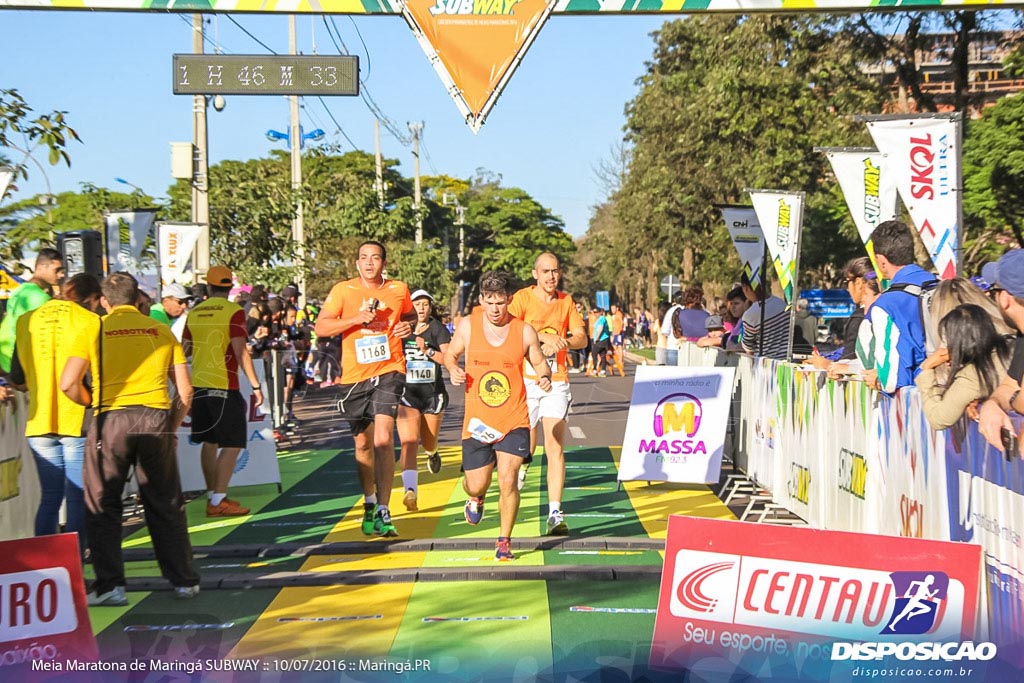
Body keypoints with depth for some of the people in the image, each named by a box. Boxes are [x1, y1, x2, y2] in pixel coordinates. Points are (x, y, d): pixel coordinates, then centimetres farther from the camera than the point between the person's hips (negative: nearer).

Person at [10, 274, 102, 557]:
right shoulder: (90, 321, -5)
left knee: (49, 498, 14)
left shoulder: (26, 321, 9)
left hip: (39, 422, 4)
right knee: (78, 501, 2)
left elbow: (18, 379, 13)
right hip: (77, 421, -4)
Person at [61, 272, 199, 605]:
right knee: (165, 505, 12)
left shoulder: (93, 331, 4)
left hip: (111, 419, -2)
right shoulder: (162, 331, 11)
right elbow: (185, 390, 7)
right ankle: (184, 580, 17)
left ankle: (110, 585, 7)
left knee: (103, 505, 9)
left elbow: (68, 384, -6)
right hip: (156, 419, 2)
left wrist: (93, 403, 12)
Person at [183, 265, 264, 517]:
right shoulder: (233, 312, -9)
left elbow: (184, 350, 14)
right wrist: (256, 386, -13)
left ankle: (212, 495, 24)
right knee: (232, 445, -2)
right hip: (224, 386, -6)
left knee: (209, 442, 16)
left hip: (198, 385, 6)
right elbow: (240, 352, -16)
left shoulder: (194, 313, 8)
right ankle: (218, 501, -6)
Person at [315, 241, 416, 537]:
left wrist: (408, 326, 0)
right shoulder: (342, 290, 0)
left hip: (389, 371, -1)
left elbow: (410, 314, 24)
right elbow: (321, 328, -6)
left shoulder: (399, 289, 5)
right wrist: (357, 318, -17)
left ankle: (383, 512, -13)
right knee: (363, 443, 13)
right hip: (354, 376, 1)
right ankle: (369, 503, 34)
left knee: (383, 439, -17)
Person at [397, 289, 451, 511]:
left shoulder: (438, 329, -1)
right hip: (407, 393, 0)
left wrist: (428, 351, -25)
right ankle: (410, 491, -30)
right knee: (408, 442, -19)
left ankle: (432, 453, 54)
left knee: (429, 443, 15)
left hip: (433, 393, 0)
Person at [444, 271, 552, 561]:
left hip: (514, 420, -1)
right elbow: (450, 354, 12)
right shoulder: (467, 325, -2)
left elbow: (539, 363, 10)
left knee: (508, 481, -12)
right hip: (477, 421, 1)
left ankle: (504, 540, 10)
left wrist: (545, 377, -12)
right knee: (476, 484, 7)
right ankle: (476, 498, 48)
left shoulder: (524, 331, -2)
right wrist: (453, 369, -10)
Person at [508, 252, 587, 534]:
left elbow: (582, 338, 5)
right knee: (527, 445, 6)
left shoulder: (567, 301, 9)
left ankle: (555, 514, -9)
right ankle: (523, 463, 45)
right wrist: (543, 337, -25)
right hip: (526, 380, -1)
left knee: (555, 447, -8)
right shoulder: (523, 297, -2)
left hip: (557, 382, 1)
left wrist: (562, 342, -16)